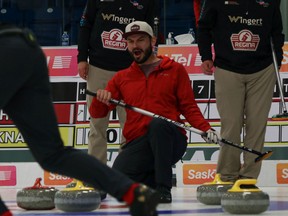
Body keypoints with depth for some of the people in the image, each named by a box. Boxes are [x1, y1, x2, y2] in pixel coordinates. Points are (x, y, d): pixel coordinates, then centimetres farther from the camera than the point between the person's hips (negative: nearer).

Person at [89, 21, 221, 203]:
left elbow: (189, 107, 8)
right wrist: (100, 99, -8)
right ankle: (153, 178, 7)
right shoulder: (121, 78, 20)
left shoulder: (175, 70, 12)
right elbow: (97, 113, 16)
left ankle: (164, 188, -28)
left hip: (170, 140, -2)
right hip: (137, 144, 2)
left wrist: (206, 129, -10)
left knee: (158, 123, -38)